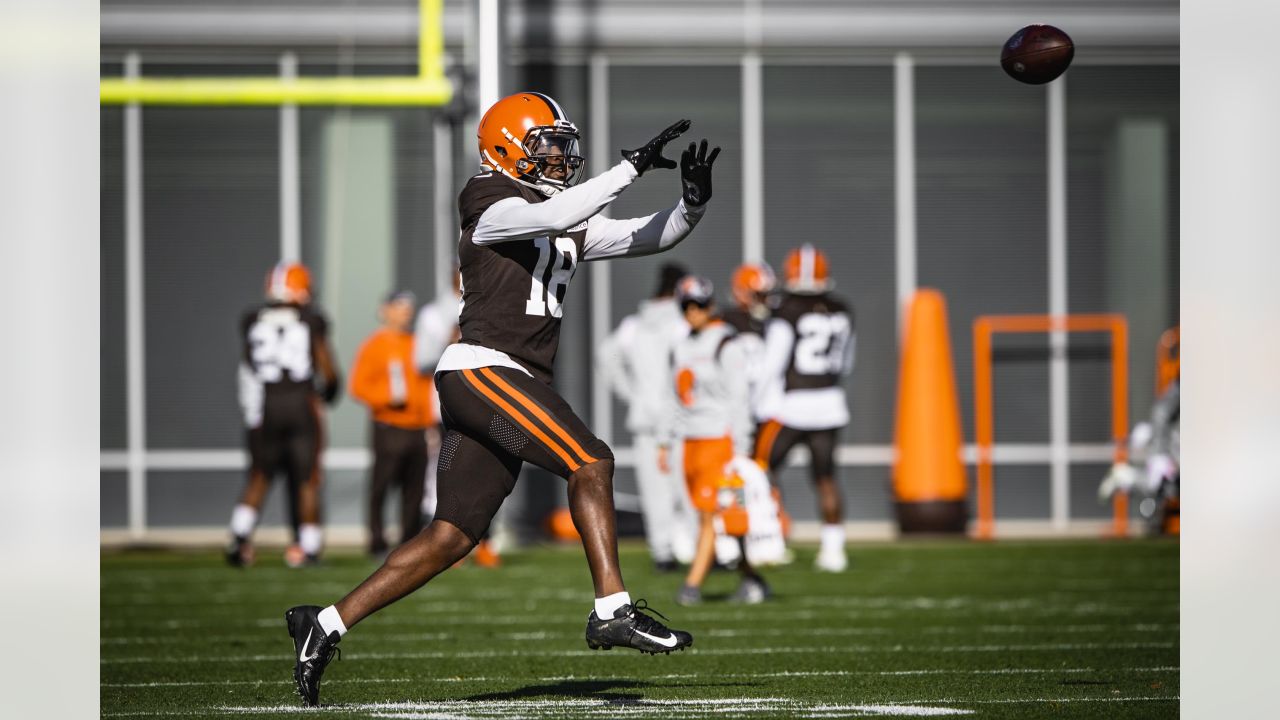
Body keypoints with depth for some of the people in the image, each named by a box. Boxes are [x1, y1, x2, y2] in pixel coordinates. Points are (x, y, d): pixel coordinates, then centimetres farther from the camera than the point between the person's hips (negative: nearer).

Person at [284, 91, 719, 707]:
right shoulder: (487, 202, -4)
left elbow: (652, 237, 19)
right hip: (482, 369, -9)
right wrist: (633, 166, -19)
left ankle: (324, 627, 9)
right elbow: (552, 217, -22)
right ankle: (613, 610, -19)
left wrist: (693, 202, 0)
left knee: (453, 536, 6)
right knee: (590, 462, -18)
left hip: (512, 382, 9)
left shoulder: (571, 226, 20)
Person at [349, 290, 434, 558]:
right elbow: (358, 386, -7)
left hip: (417, 428, 5)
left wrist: (430, 422, 11)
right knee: (381, 486, -6)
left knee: (414, 490, 6)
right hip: (388, 428, -5)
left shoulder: (416, 345, 14)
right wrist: (387, 397, -19)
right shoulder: (374, 345, -2)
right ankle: (377, 543, -2)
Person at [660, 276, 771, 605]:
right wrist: (665, 442, 15)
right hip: (692, 442, 8)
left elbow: (739, 401, -11)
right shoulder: (682, 349, 14)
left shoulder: (727, 347, -9)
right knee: (712, 519, 7)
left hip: (720, 439, -8)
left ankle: (693, 584, -11)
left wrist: (740, 451, -14)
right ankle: (752, 579, 15)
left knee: (711, 516, -9)